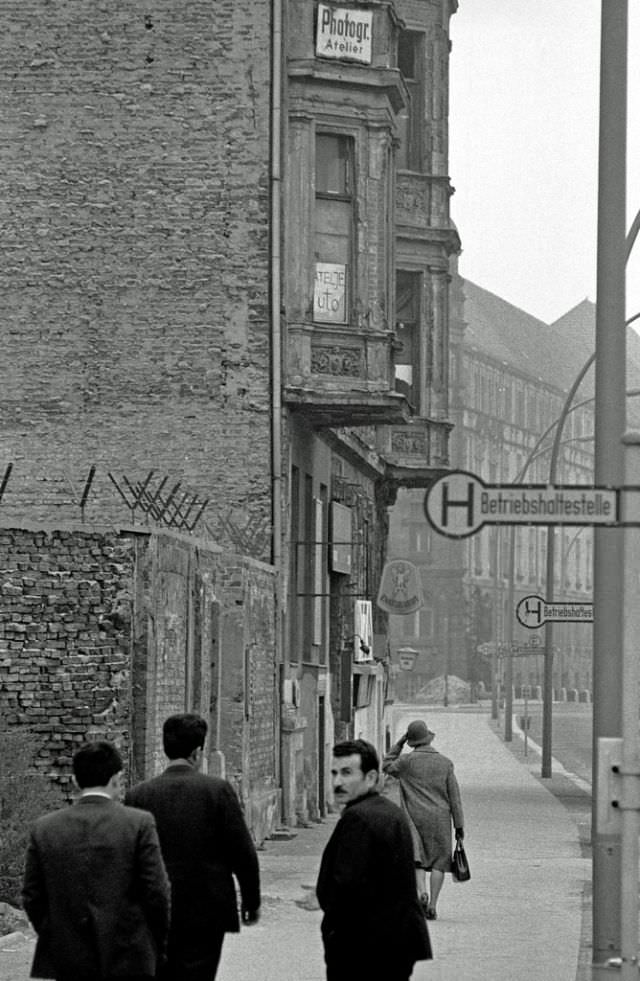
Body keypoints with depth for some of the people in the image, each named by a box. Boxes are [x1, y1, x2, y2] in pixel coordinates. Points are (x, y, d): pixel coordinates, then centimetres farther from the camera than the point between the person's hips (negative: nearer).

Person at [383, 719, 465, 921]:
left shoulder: (408, 761, -6)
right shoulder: (445, 763, -1)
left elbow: (387, 766, 14)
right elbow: (454, 796, 0)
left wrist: (399, 743, 11)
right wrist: (459, 825, 4)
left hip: (415, 819, -1)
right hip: (440, 819, 1)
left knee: (417, 860, 5)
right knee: (438, 861, 6)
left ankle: (422, 892, -21)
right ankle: (432, 905, 1)